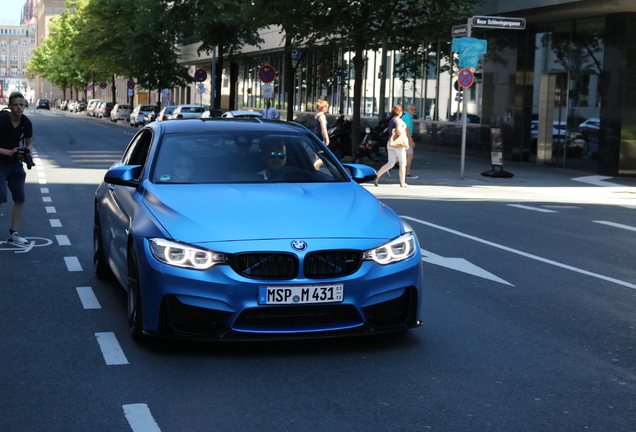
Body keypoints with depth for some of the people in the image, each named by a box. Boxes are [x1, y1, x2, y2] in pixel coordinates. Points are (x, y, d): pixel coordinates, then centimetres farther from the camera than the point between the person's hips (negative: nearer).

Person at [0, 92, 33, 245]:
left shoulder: (26, 123, -5)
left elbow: (30, 143, 10)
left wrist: (27, 152, -11)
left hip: (15, 164, 6)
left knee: (20, 199, 6)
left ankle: (13, 233, 20)